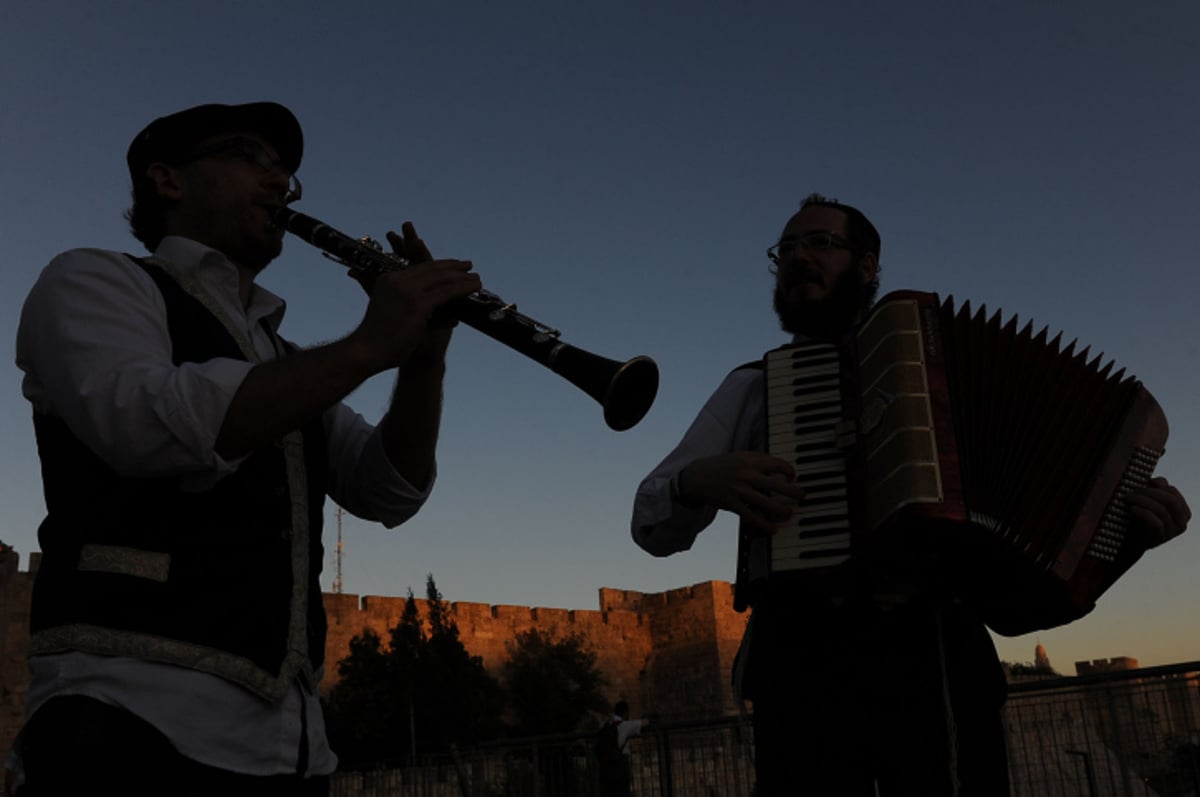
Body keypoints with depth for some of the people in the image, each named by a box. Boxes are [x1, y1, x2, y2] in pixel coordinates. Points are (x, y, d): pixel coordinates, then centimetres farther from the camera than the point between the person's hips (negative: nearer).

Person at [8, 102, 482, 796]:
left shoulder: (285, 365, 21)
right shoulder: (93, 282, 2)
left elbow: (390, 490, 9)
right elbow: (147, 425, -19)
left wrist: (425, 355, -7)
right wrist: (368, 346, -19)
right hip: (137, 718, -6)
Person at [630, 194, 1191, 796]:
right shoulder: (754, 387, 16)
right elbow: (653, 525, 8)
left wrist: (1129, 508, 1)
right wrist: (698, 480, -15)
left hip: (941, 653, 2)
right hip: (807, 658, -1)